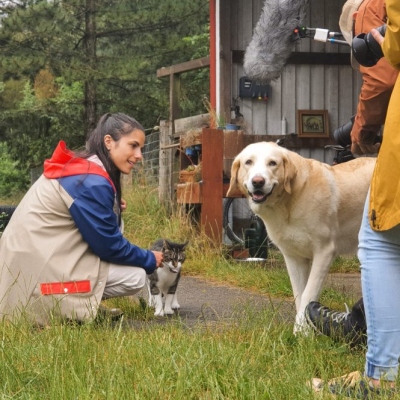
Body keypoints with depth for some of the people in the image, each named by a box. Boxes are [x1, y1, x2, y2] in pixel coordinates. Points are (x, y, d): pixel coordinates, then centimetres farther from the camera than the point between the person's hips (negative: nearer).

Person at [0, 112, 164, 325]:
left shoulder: (80, 166, 10)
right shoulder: (92, 182, -19)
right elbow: (108, 245, -13)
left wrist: (112, 206, 5)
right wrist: (150, 260, 3)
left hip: (35, 257, 10)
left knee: (113, 221, 15)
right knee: (135, 277, -7)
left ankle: (82, 304, 8)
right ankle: (55, 307, -5)